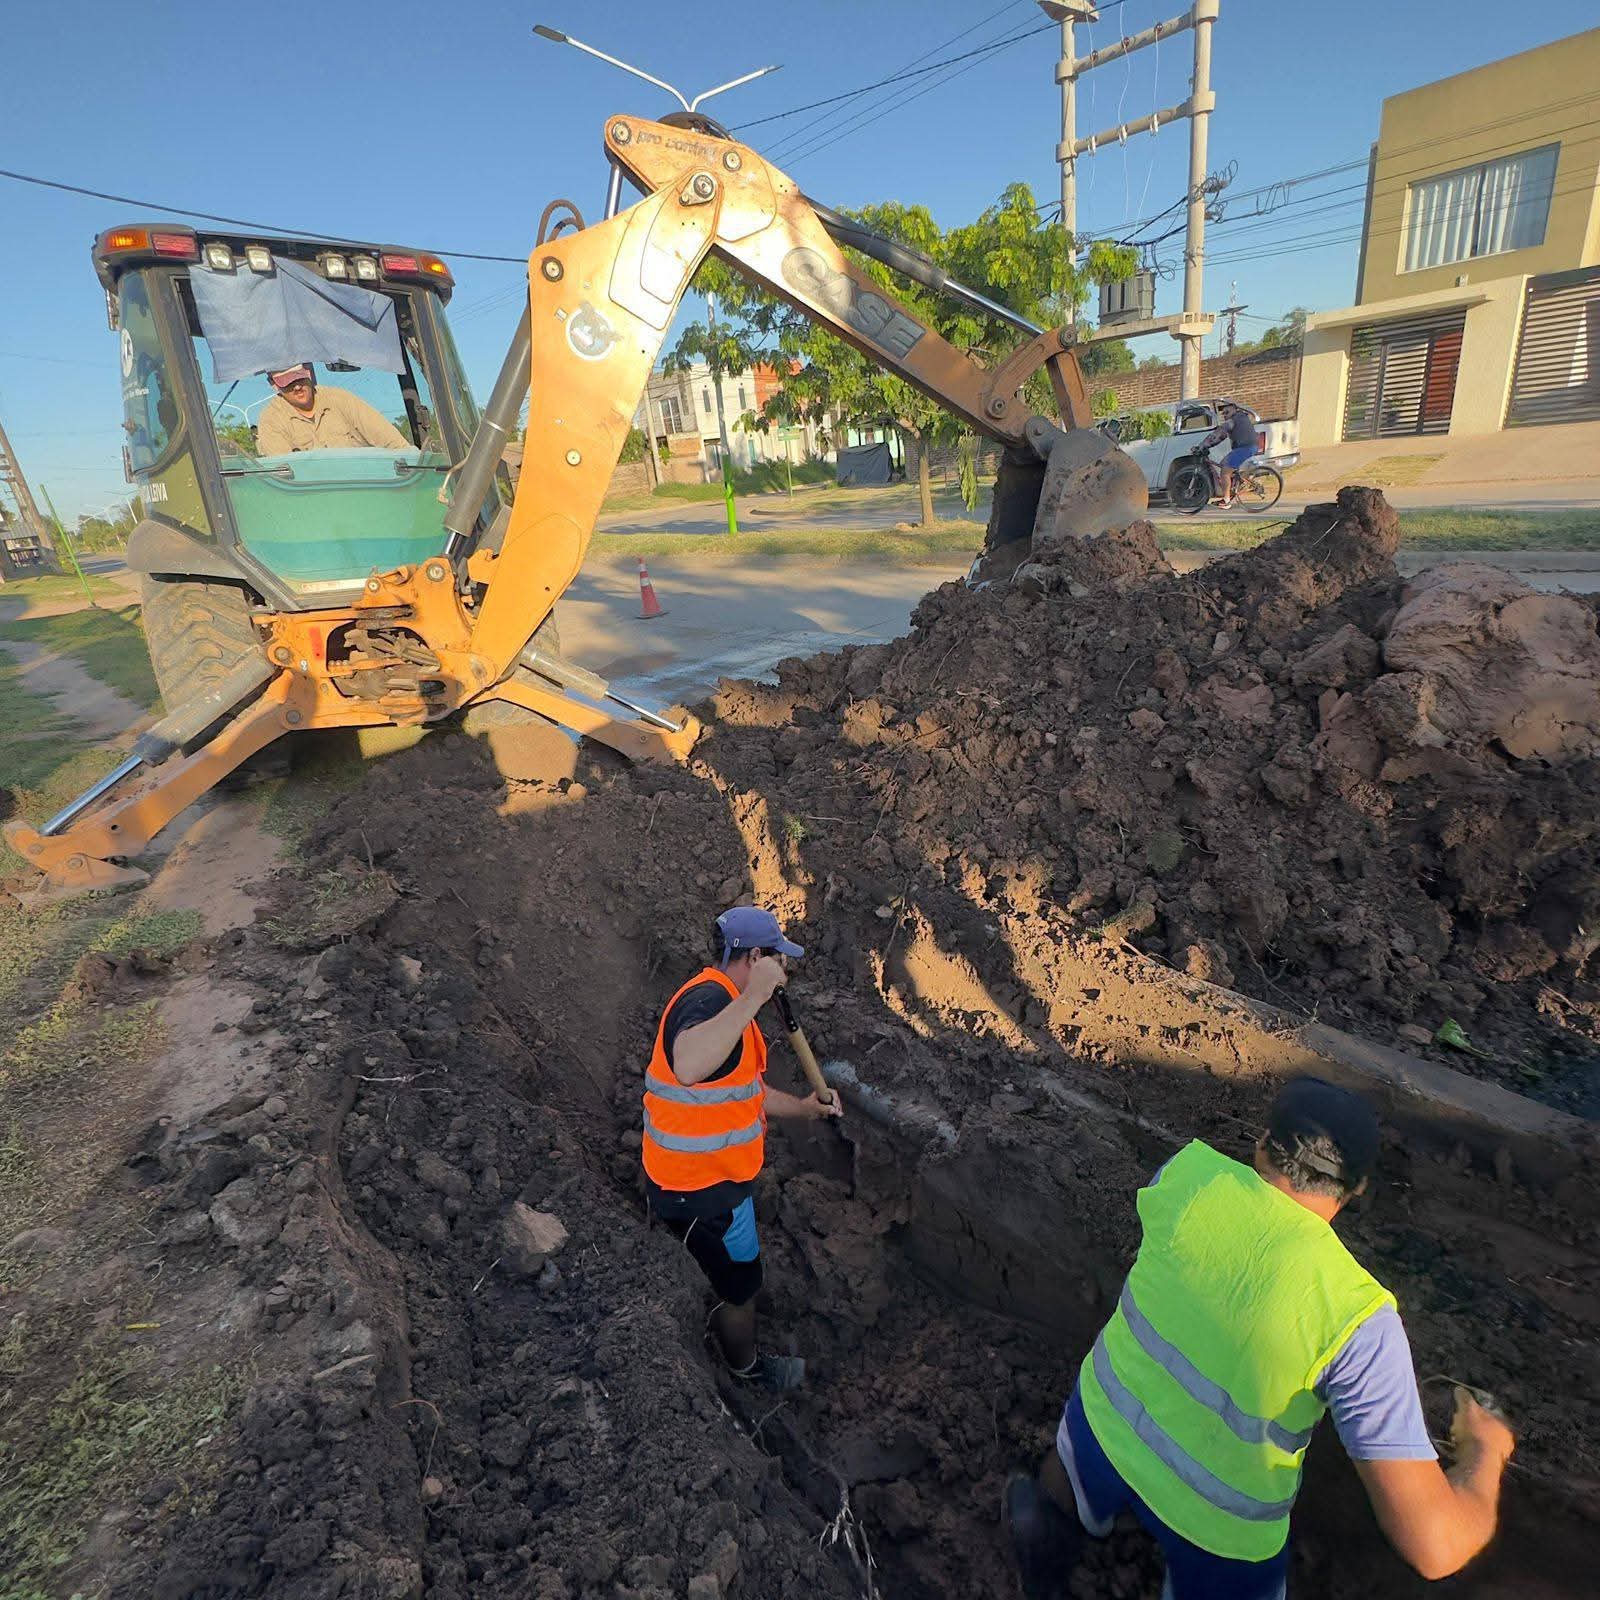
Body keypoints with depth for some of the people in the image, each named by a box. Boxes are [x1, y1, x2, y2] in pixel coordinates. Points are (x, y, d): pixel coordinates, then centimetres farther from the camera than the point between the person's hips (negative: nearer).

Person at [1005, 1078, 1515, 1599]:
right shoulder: (1356, 1317, -28)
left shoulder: (1189, 1171, -19)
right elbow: (1435, 1546, -24)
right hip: (1215, 1521, -4)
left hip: (1104, 1416, 4)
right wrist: (1484, 1450, -4)